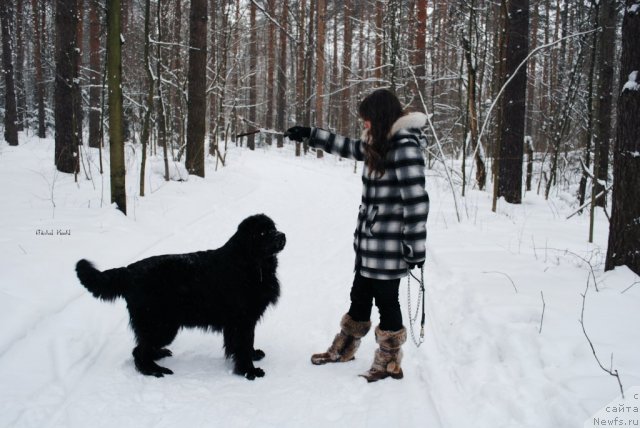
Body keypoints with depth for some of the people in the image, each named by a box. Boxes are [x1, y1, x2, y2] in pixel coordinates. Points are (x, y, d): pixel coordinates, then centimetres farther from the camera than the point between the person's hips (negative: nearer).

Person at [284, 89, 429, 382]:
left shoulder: (405, 148, -18)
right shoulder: (379, 144, 9)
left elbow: (416, 202, -21)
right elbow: (349, 147, 27)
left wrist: (416, 249, -19)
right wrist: (309, 134, 26)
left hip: (389, 245, -9)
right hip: (369, 241, 9)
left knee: (386, 301, 4)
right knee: (359, 297, 21)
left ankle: (389, 363, 21)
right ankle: (343, 349, 37)